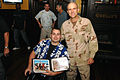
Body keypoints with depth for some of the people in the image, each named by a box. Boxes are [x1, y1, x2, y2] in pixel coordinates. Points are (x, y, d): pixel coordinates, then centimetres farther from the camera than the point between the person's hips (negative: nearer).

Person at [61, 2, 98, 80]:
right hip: (69, 59, 3)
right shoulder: (65, 24, 1)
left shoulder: (86, 22, -8)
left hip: (84, 59, -2)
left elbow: (93, 39, -4)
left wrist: (91, 56, -6)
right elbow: (60, 39, 13)